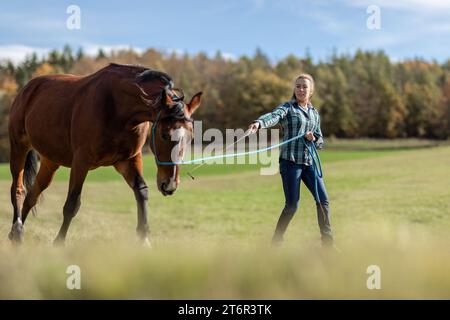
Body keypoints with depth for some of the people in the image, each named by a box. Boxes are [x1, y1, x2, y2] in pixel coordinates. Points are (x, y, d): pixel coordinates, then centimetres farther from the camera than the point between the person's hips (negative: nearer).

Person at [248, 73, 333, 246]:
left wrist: (314, 139, -5)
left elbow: (320, 141, 20)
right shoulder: (287, 108, -1)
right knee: (292, 205, -6)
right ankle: (276, 242, 9)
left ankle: (327, 242, 17)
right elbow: (273, 116, -24)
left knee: (323, 200, 4)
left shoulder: (315, 113, 15)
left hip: (309, 162, 6)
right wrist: (259, 123, -45)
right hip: (290, 161, -5)